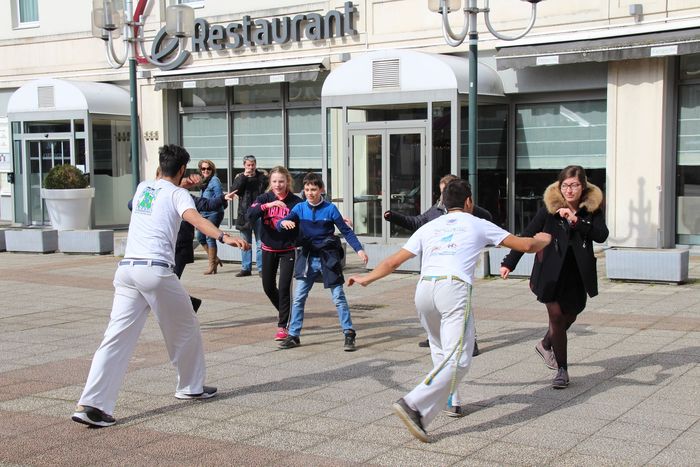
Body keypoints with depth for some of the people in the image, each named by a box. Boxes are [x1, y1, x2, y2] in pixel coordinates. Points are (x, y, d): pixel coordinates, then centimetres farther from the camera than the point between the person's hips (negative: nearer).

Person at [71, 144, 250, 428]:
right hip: (156, 269, -5)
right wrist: (224, 237, -32)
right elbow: (194, 218, -17)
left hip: (127, 268, 5)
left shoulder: (142, 188, 23)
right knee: (185, 329, 17)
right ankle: (191, 387, 31)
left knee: (117, 337, -1)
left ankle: (91, 404, -12)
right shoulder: (177, 194, 5)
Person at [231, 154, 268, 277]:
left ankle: (261, 268, 5)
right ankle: (246, 268, 17)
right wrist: (243, 177, -14)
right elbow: (234, 190, -9)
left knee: (260, 243, 0)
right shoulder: (239, 177, 6)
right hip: (244, 214, 3)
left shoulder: (263, 176, -1)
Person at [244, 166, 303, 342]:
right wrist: (267, 205, -36)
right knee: (268, 287, 15)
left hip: (288, 250, -3)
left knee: (284, 288, -7)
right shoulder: (265, 198, -5)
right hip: (269, 249, 3)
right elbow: (250, 215, -23)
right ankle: (283, 311, 42)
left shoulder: (296, 202, -11)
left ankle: (283, 326, 5)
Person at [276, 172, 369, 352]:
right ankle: (293, 336, 13)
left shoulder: (330, 208, -6)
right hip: (307, 258, 3)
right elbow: (279, 225, -8)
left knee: (339, 297, 0)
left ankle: (349, 334, 7)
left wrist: (359, 249, -14)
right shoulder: (300, 208, 0)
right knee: (298, 299, 4)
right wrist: (284, 222, -33)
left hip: (328, 258, -3)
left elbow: (346, 231, -3)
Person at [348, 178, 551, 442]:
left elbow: (393, 262, 25)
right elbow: (525, 245, 25)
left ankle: (448, 400, 28)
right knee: (457, 359, -10)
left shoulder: (429, 227, 26)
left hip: (424, 289, 5)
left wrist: (366, 279, 40)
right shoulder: (478, 225, 19)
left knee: (441, 350, 25)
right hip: (454, 286, -5)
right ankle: (415, 406, -23)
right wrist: (542, 240, 47)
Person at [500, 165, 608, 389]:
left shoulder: (592, 209, -1)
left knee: (570, 315, 16)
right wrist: (509, 262, -11)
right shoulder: (549, 209, -7)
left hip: (578, 274, 3)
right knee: (557, 317, -7)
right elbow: (526, 236, -6)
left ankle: (545, 345, 45)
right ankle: (562, 369, 2)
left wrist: (576, 221, -26)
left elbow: (601, 235, -15)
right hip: (552, 272, -3)